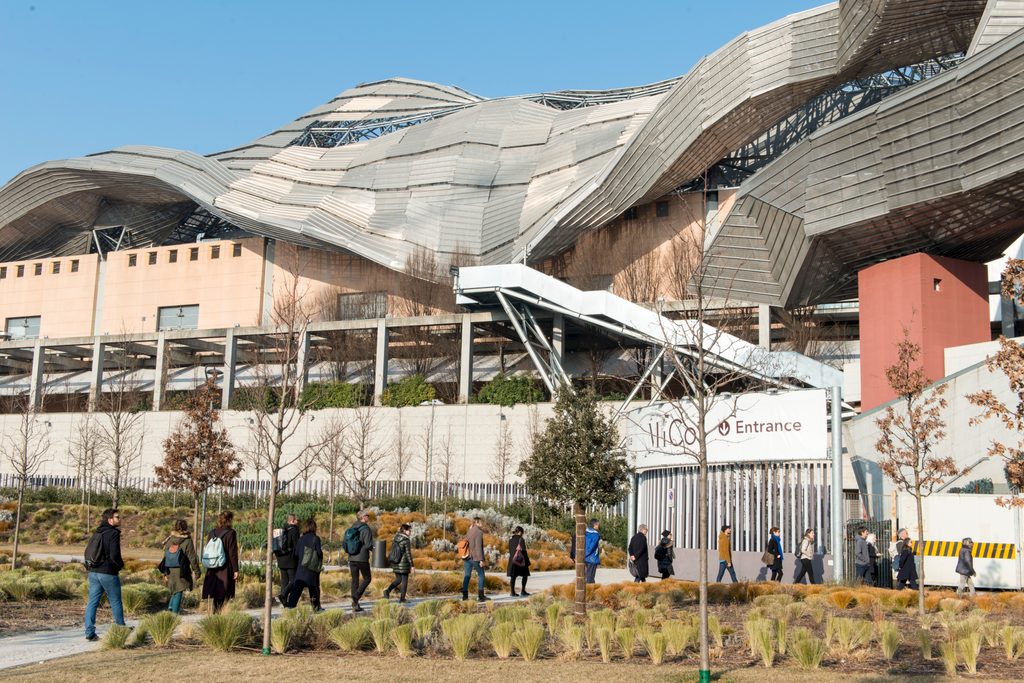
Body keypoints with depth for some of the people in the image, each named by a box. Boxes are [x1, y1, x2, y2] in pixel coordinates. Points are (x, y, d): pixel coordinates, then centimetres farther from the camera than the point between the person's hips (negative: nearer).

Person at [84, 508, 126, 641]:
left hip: (93, 573, 7)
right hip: (108, 573, -7)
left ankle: (89, 632, 3)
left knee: (92, 602, 6)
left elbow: (87, 552, 15)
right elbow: (115, 555, -20)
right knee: (115, 602, 7)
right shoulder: (113, 533, -14)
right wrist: (121, 564, -2)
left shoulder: (96, 533, 12)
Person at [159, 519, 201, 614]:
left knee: (174, 589, 21)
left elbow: (165, 556, 9)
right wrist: (197, 571, 1)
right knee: (178, 591, 4)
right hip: (181, 572, -5)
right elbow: (192, 558, -9)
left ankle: (170, 606, 5)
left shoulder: (169, 540, 3)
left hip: (170, 570, 5)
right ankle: (175, 610, 2)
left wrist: (165, 572, 17)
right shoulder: (187, 541, -12)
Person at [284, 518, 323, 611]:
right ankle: (316, 607, 23)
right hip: (312, 568, -3)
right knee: (314, 588, 13)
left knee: (297, 587, -5)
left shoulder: (301, 539, 6)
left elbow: (295, 553, 6)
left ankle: (290, 605, -20)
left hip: (301, 568, 3)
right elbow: (319, 552, -12)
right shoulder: (315, 538, -8)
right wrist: (321, 550, 8)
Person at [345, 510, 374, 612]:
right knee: (367, 578, 10)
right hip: (362, 559, -6)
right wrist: (372, 549, 2)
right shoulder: (366, 529, -12)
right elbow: (368, 545, -19)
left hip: (352, 558, 6)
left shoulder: (351, 529, 8)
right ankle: (356, 598, -7)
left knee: (355, 581, 10)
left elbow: (344, 543, 9)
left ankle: (355, 605, 10)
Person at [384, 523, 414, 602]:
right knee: (404, 580, 8)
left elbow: (393, 550, 11)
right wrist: (411, 566, -11)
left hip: (395, 563, 6)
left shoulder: (395, 538, 6)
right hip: (404, 563, -6)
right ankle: (402, 598, 10)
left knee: (398, 579, 17)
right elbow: (408, 554, -16)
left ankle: (388, 590, -4)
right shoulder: (407, 540, -15)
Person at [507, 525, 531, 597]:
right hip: (521, 560, -5)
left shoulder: (510, 540, 7)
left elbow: (510, 551, 11)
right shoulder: (521, 539, -10)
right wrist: (527, 562, -5)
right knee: (525, 575, 8)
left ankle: (513, 592, 6)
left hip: (512, 560, 5)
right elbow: (523, 551, -11)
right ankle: (523, 591, 4)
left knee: (513, 576, 6)